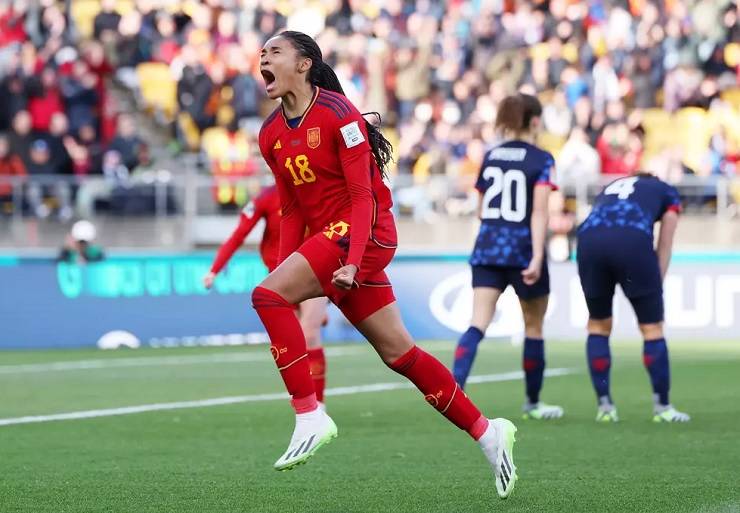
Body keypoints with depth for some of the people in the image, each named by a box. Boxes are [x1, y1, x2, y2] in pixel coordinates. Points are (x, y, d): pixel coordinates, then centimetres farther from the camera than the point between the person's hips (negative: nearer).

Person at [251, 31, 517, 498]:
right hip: (327, 237, 8)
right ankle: (486, 432, 18)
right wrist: (285, 273, 8)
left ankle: (309, 416, -22)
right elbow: (292, 210, 16)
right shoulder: (271, 135, 10)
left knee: (267, 295, -23)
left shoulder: (337, 114, -13)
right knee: (398, 352, 8)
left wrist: (351, 261, -25)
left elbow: (363, 195, -16)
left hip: (364, 232, -8)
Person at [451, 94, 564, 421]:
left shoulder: (490, 157, 10)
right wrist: (537, 257, -20)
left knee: (477, 324, -5)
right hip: (523, 249, -4)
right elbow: (539, 213, -15)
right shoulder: (541, 160, -6)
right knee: (534, 327, 14)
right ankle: (532, 403, 25)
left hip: (487, 247, 4)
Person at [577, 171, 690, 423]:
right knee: (652, 327, 10)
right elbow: (664, 248, 22)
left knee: (598, 325, 19)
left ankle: (604, 406, 19)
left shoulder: (611, 188, 39)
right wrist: (656, 287, 23)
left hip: (589, 240, 3)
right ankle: (662, 408, 14)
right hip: (633, 241, -3)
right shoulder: (668, 192, 29)